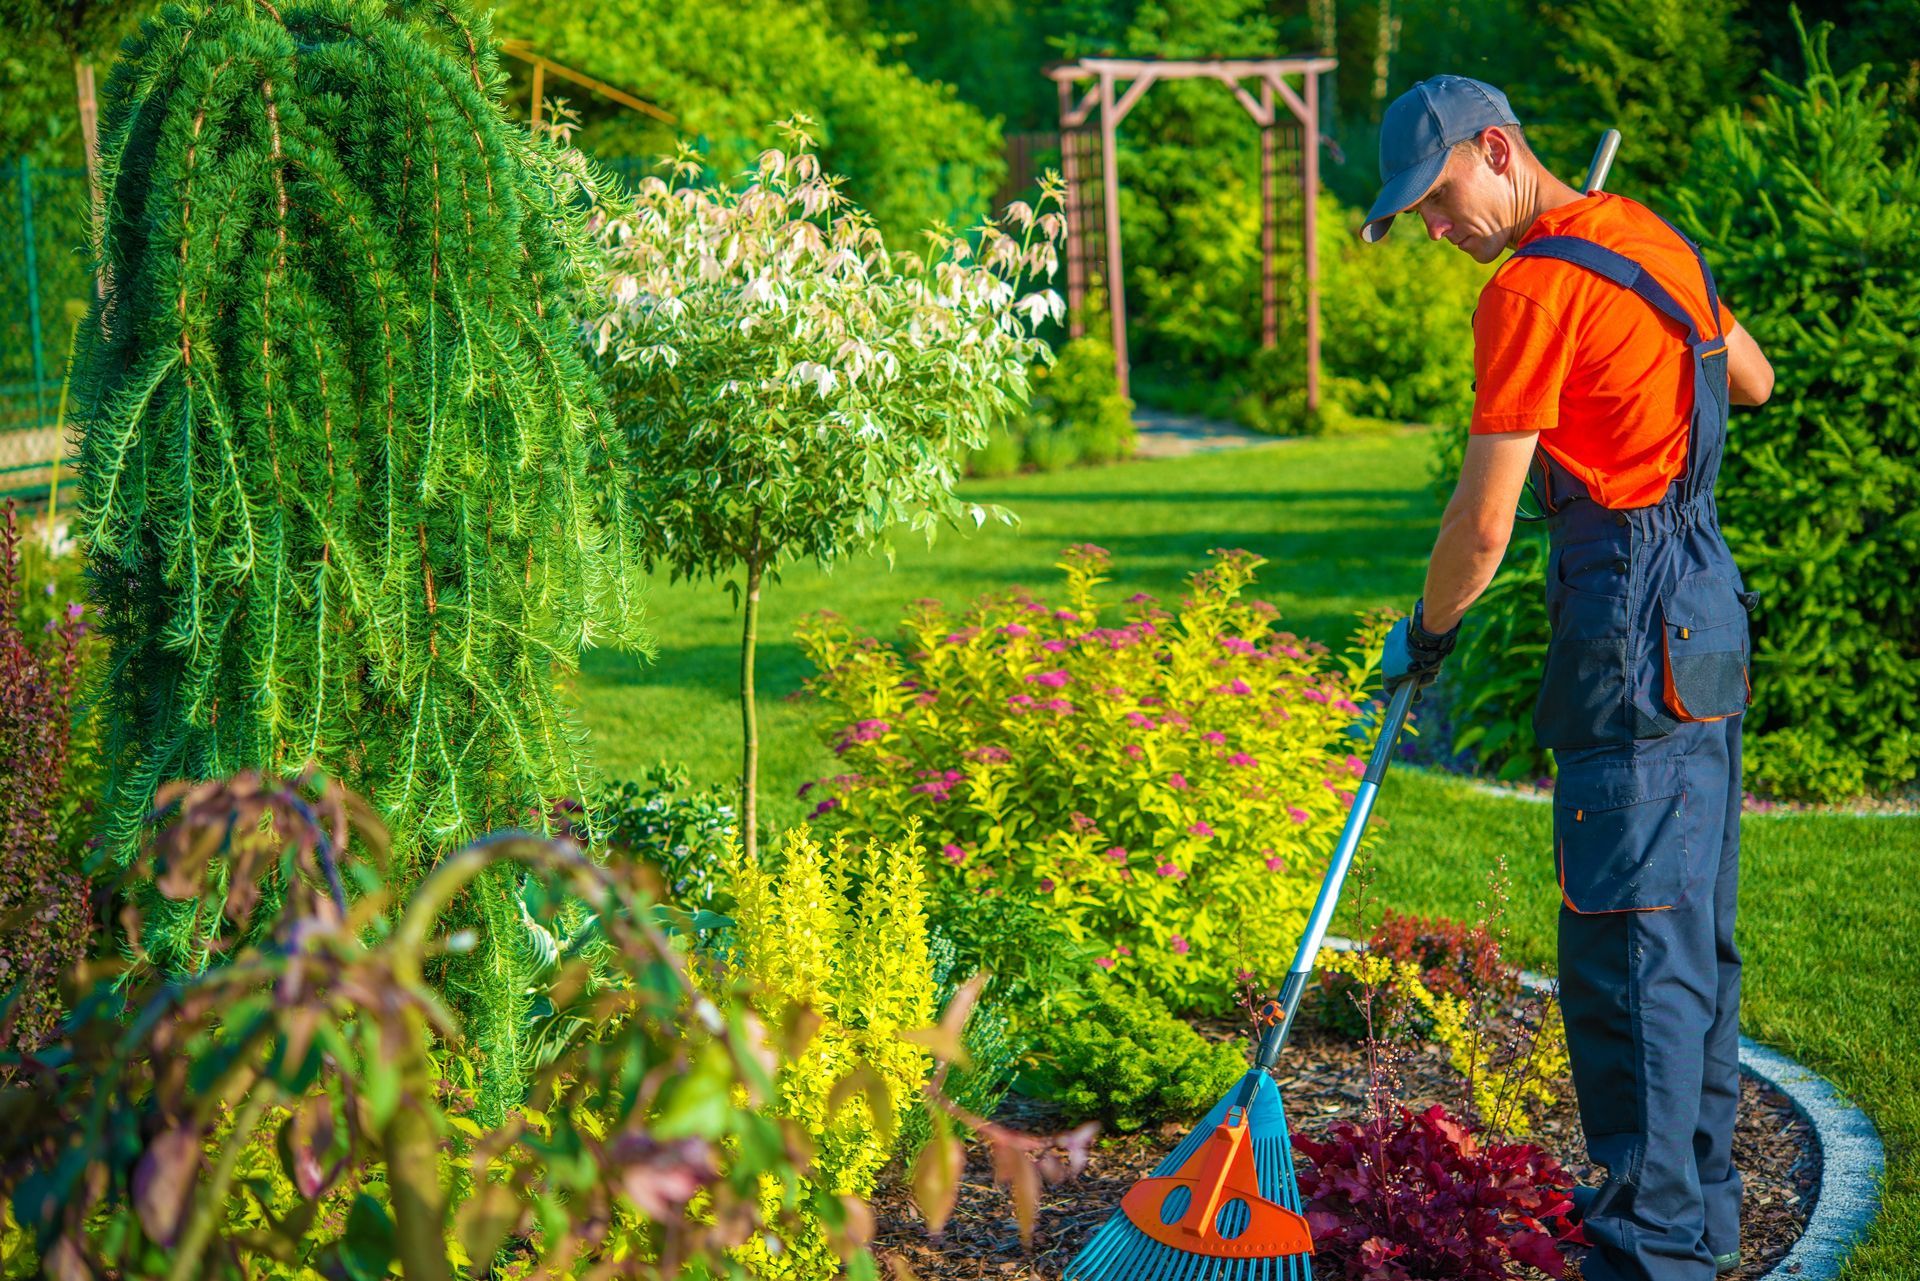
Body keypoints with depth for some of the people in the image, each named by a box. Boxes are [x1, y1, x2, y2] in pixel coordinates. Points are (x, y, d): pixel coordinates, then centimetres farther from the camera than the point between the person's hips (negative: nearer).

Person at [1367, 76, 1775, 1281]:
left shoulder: (1535, 287, -14)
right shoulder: (1652, 236, 13)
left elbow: (1484, 521, -13)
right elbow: (1754, 379, 29)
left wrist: (1424, 636, 4)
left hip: (1635, 631, -10)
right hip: (1705, 607, 10)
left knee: (1631, 945, -6)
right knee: (1696, 931, 15)